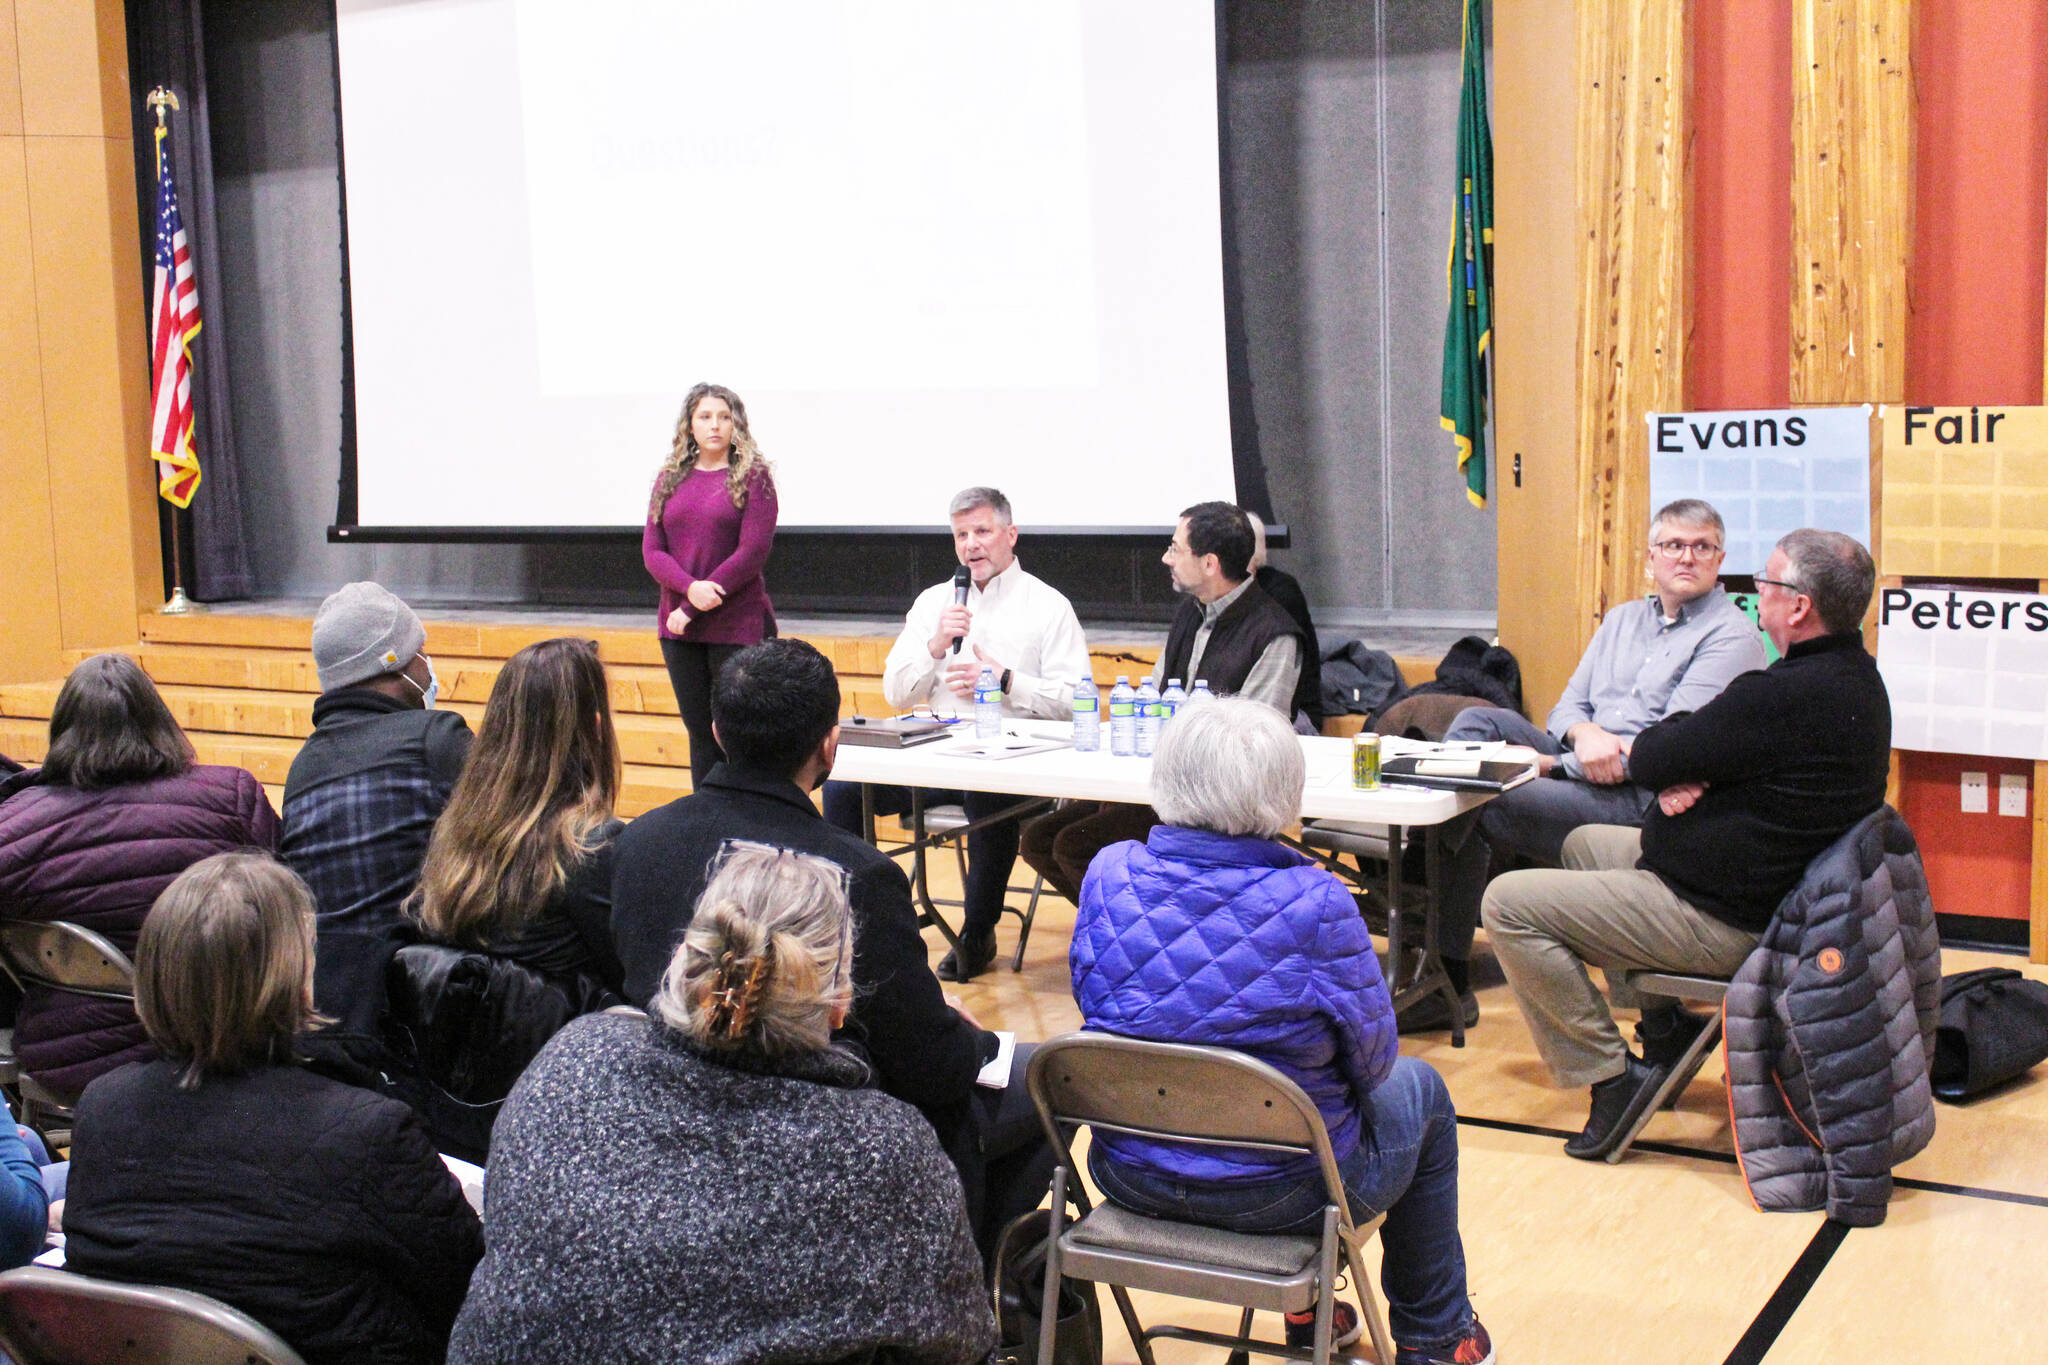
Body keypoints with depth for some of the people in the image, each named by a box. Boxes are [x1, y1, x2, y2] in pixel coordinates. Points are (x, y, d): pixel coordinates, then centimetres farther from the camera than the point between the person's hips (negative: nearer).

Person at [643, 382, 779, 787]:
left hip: (738, 626, -4)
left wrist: (691, 610, -12)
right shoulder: (670, 479, 11)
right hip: (680, 630, 4)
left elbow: (753, 552, -11)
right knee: (700, 733, 10)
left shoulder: (752, 476, -3)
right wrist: (691, 588, -16)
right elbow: (651, 550, 5)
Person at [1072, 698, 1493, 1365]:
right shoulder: (1315, 904, -23)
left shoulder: (1109, 875, -11)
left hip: (1130, 1174, 5)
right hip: (1278, 1194, -5)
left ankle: (1307, 1310, 48)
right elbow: (1370, 1061, -11)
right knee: (1419, 1091, 27)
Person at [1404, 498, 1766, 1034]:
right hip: (1578, 765, 7)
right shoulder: (1622, 619, 21)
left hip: (1640, 799, -7)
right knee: (1480, 719, -15)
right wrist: (1584, 733, -12)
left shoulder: (1731, 636, -4)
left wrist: (1551, 764, -16)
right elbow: (1566, 707, 16)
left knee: (1475, 810, -21)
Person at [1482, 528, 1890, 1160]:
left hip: (1722, 920, -11)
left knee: (1509, 903, -10)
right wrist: (1687, 777, -12)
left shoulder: (1788, 695, -30)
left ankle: (1613, 1073, -4)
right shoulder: (1854, 675, 4)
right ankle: (1662, 1024, 30)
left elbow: (1648, 760, -22)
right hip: (1768, 888, 11)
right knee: (1583, 844, 30)